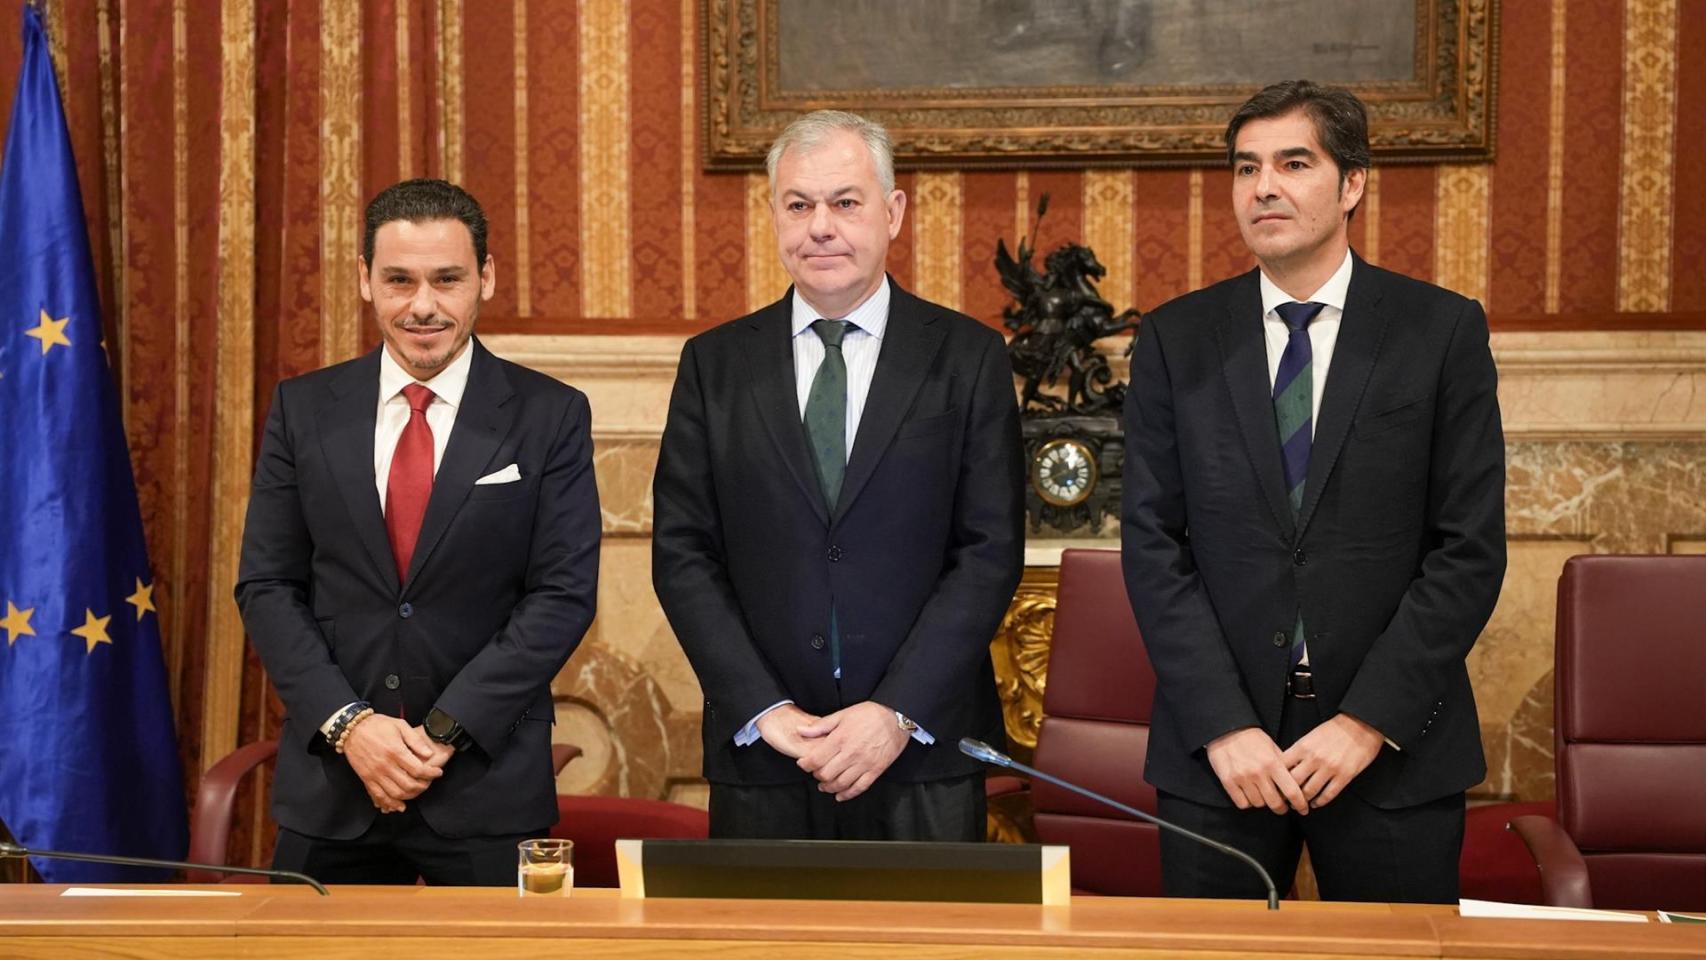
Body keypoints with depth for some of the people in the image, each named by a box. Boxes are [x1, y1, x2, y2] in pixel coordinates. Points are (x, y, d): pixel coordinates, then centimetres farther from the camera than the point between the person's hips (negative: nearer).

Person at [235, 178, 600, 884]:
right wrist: (346, 722, -10)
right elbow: (266, 586, 3)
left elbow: (564, 595, -6)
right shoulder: (303, 409, 5)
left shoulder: (550, 416, -2)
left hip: (489, 779, -2)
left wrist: (446, 730, -12)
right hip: (329, 783, 2)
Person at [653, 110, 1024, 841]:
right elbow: (681, 553, 3)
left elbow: (992, 551, -3)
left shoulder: (968, 357, 2)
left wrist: (899, 713, -11)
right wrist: (763, 710, -8)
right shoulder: (715, 363, 6)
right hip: (762, 760, 1)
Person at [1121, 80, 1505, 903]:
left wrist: (1371, 719, -10)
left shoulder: (1443, 331, 0)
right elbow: (1151, 545, -1)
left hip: (1395, 742, -1)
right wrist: (1222, 724, -10)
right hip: (1215, 749, 1)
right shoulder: (1175, 340, 3)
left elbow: (1471, 548, -4)